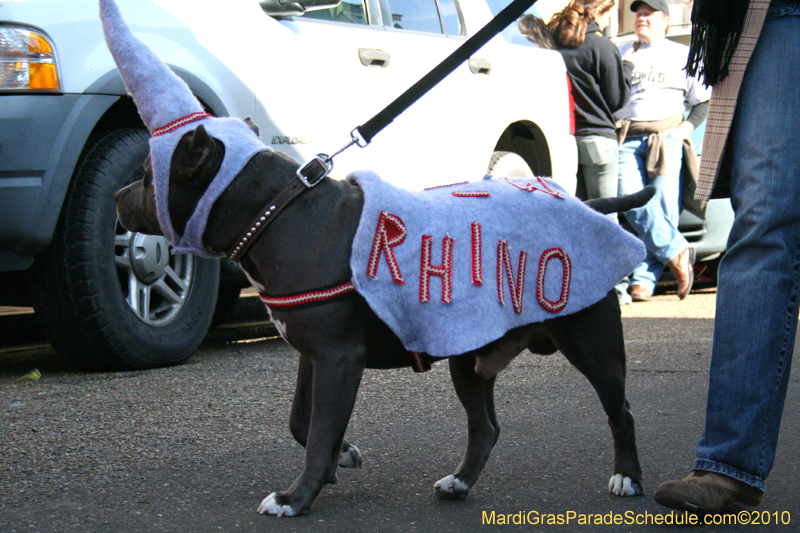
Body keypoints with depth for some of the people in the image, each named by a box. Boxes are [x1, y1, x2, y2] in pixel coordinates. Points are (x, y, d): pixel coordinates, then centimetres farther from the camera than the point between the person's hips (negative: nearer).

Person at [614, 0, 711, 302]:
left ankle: (644, 279, -9)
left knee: (663, 209, -11)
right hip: (626, 139, 1)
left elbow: (704, 101, 15)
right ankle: (677, 253, -5)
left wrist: (686, 128, 1)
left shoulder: (681, 55, 17)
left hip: (665, 138, -1)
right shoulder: (622, 53, 23)